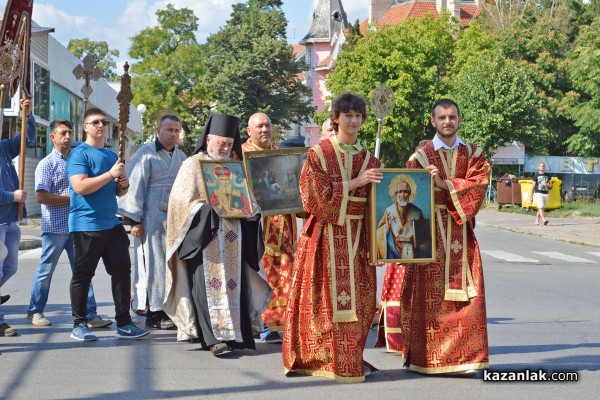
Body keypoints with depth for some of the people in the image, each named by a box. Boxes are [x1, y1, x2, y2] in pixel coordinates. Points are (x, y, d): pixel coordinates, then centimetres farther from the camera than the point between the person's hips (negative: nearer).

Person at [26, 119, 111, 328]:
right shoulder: (47, 164, -6)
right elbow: (42, 196, -15)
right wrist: (72, 198, -14)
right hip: (55, 227, -5)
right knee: (46, 271, 6)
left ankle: (90, 314, 4)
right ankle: (35, 311, 20)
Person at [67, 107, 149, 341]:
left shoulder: (112, 155, 16)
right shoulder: (79, 154, -7)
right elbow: (80, 186, -21)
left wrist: (124, 185, 0)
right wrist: (110, 174, -20)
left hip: (112, 224, 7)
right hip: (86, 224, -7)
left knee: (122, 271, 6)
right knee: (83, 275, 1)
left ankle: (124, 324, 12)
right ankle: (79, 325, 11)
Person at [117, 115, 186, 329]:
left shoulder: (181, 157, 15)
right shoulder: (146, 153, -3)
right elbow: (135, 186, -7)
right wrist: (135, 219, -13)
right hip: (152, 218, -6)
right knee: (154, 264, -2)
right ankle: (154, 314, 4)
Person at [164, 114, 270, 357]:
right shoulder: (193, 165, 3)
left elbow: (248, 197, 19)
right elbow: (183, 200, -5)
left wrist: (250, 210, -4)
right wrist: (212, 209, -16)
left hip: (232, 239, 5)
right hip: (204, 235, -4)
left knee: (233, 282, 1)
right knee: (209, 284, -10)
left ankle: (233, 333, 7)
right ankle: (213, 337, -12)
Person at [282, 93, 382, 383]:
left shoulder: (368, 159, 13)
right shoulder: (319, 154, -1)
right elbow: (317, 196, -12)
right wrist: (355, 182, -16)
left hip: (358, 236, 4)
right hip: (326, 235, -4)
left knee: (357, 296, 3)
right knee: (329, 296, -4)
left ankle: (351, 358, 12)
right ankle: (323, 359, 6)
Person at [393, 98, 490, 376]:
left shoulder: (473, 155, 11)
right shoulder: (421, 156, 5)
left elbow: (479, 184, -6)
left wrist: (445, 184, -15)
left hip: (461, 234, 2)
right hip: (429, 231, -2)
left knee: (463, 295, -2)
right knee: (428, 294, -3)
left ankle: (461, 357, 3)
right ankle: (425, 357, 5)